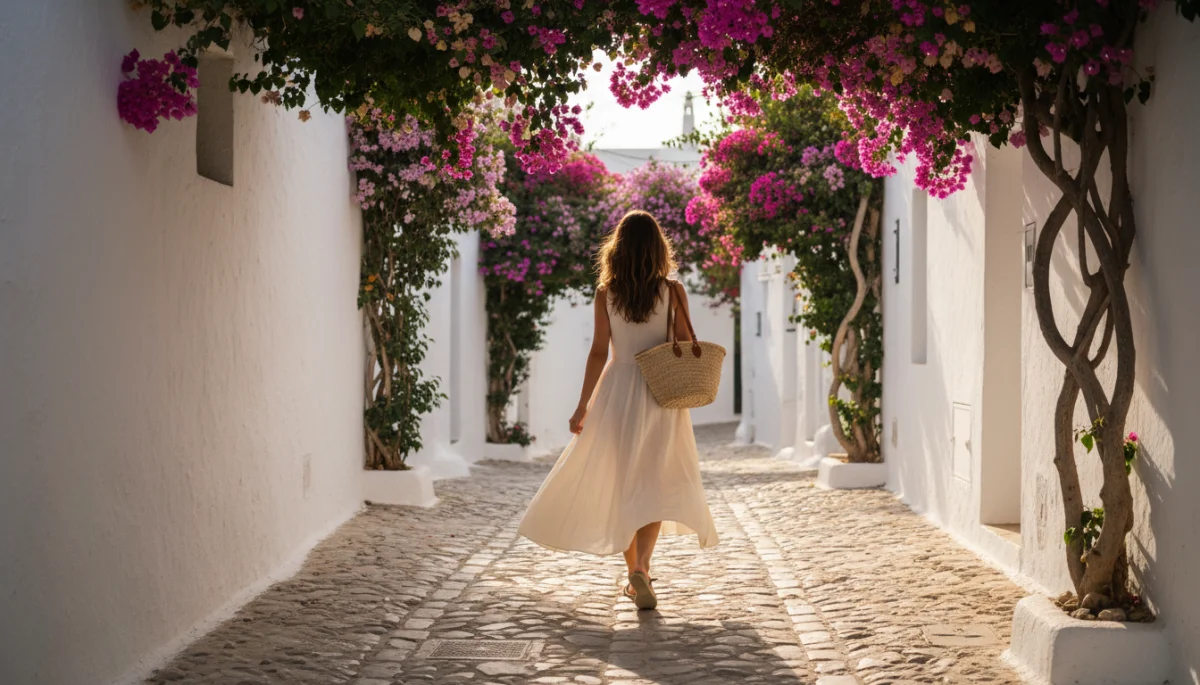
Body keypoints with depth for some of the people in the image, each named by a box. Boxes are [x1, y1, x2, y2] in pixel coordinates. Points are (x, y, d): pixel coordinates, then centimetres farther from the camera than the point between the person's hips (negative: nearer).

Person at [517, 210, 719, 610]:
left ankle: (634, 576, 17)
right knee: (656, 484, 1)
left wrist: (583, 405, -1)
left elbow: (598, 352, -5)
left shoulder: (605, 293, -3)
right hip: (661, 394, -1)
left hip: (617, 390, 1)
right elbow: (686, 349, -4)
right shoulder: (673, 291, -4)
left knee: (621, 484, 13)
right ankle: (641, 568, -20)